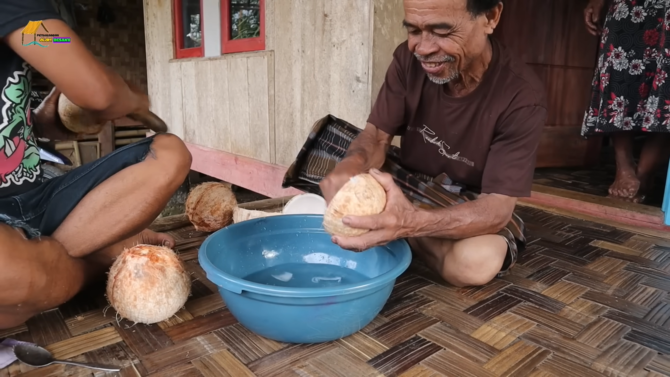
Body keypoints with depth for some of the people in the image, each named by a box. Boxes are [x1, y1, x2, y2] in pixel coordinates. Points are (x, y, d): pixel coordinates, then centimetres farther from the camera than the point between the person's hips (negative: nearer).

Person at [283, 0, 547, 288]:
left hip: (469, 209, -2)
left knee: (477, 261, -37)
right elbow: (376, 135, -12)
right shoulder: (409, 58, -13)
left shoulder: (522, 98, -25)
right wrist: (352, 164, -39)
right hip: (405, 184, 3)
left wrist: (412, 221, -50)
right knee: (325, 138, -10)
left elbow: (498, 208, -29)